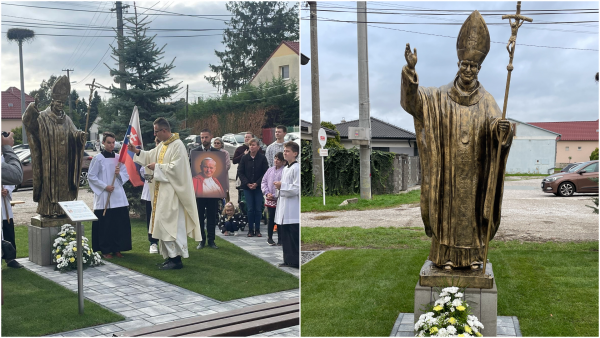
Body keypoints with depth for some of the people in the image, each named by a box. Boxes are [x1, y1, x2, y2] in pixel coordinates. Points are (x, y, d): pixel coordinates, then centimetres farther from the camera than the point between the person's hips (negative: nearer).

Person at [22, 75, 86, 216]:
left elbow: (73, 134, 5)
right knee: (48, 183, -5)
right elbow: (28, 122, -17)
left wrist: (80, 135, -19)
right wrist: (31, 110, -37)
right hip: (48, 161, -4)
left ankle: (62, 209, 11)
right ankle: (47, 209, -2)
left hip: (63, 162, 4)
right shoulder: (42, 117, 0)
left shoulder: (66, 120, 15)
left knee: (63, 183, 5)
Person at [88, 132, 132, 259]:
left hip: (119, 196, 4)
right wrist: (105, 186, -12)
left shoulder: (118, 158, 9)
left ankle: (117, 249, 14)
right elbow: (91, 176, -4)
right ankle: (106, 250, 10)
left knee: (120, 223, 3)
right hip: (103, 196, -4)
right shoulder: (98, 158, -2)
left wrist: (119, 173, -9)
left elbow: (126, 175, 12)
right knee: (105, 224, -1)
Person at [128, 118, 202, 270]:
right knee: (164, 222, 11)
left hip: (172, 192, -10)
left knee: (171, 223, -9)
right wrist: (137, 151, 12)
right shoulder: (162, 145, 14)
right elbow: (151, 156, 25)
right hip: (162, 192, 10)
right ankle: (170, 256, 18)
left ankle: (176, 259, -4)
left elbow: (175, 167, -22)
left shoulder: (177, 145, -15)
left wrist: (157, 167, -13)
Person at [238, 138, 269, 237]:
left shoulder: (262, 158, -2)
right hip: (247, 188, 1)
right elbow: (240, 172, 3)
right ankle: (250, 230, 11)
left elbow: (266, 173, -3)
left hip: (258, 187, 0)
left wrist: (257, 183, -11)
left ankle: (257, 229, 12)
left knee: (258, 209, 2)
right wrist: (247, 183, -8)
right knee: (250, 209, 2)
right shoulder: (244, 158, 1)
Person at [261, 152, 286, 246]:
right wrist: (267, 193, -3)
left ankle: (280, 239, 14)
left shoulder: (285, 171, -11)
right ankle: (270, 237, 22)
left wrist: (275, 196, -16)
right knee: (271, 219, 10)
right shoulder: (270, 169, 8)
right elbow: (264, 181, 10)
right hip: (270, 200, 4)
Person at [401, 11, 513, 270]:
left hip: (473, 170, 0)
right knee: (447, 208, 3)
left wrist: (502, 128, -38)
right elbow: (414, 100, -12)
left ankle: (473, 254, 17)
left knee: (472, 207, 6)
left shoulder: (486, 100, 2)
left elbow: (495, 126, -13)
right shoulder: (441, 96, 2)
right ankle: (447, 255, 12)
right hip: (448, 169, 0)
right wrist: (411, 71, -28)